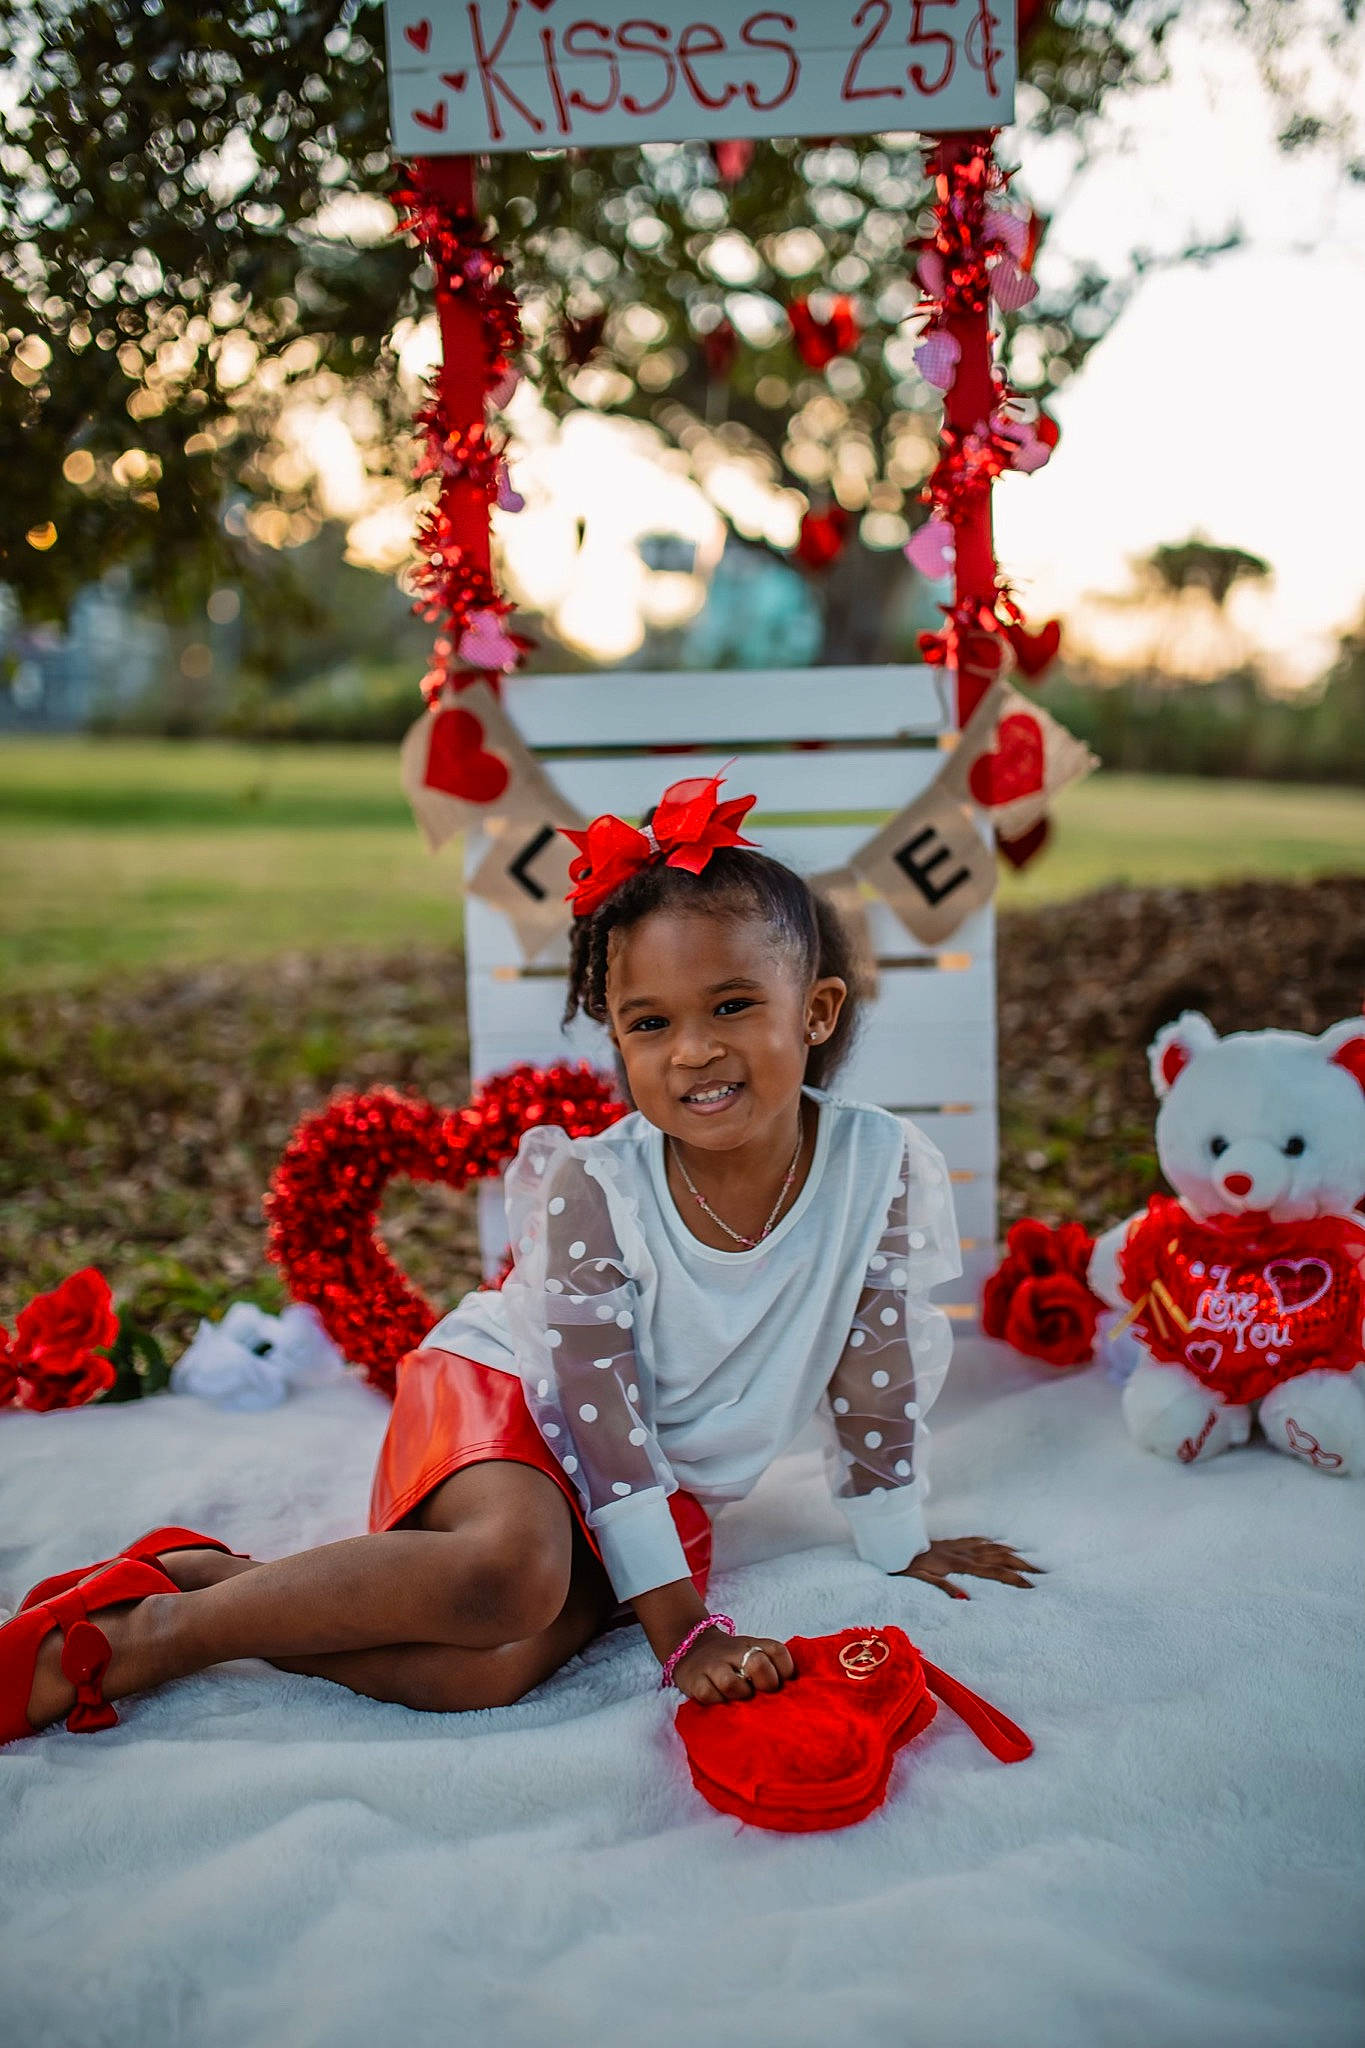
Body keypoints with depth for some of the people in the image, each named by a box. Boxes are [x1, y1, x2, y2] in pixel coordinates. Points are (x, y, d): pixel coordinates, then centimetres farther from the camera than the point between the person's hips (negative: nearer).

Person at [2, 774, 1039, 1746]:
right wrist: (683, 1624, -22)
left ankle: (201, 1573, -12)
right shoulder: (593, 1186, -20)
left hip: (673, 1485, 3)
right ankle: (153, 1627, -20)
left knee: (490, 1669, -27)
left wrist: (900, 1544, 9)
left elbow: (880, 1372, -2)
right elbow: (602, 1413, -19)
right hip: (506, 1393, -2)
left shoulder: (887, 1168, -15)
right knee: (512, 1568, -38)